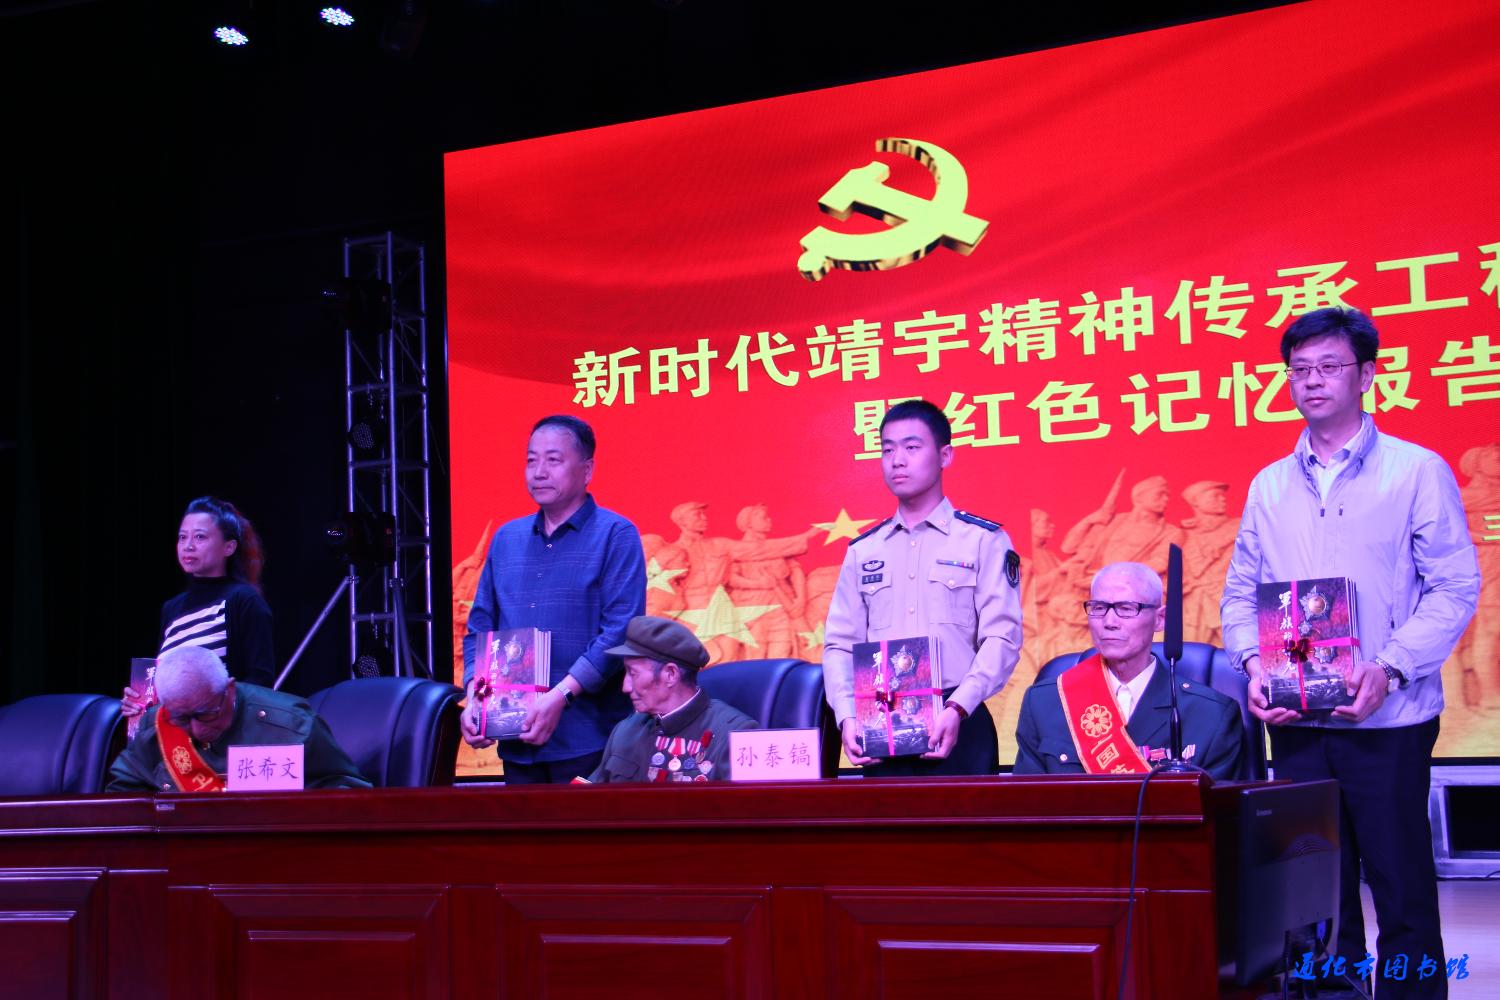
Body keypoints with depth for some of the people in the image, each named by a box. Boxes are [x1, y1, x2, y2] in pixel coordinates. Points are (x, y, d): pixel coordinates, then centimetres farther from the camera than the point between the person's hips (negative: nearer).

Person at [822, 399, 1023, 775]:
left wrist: (956, 709, -20)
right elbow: (839, 644, 9)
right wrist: (848, 717, -7)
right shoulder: (863, 551, 14)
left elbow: (1002, 637, -7)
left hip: (958, 731, -3)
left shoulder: (984, 541, 3)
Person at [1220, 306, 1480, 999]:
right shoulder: (1270, 486, 12)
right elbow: (1240, 591, 14)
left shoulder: (1418, 472, 0)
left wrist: (1388, 668, -17)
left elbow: (1456, 587, -5)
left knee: (1401, 888, -1)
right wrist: (1253, 664, -5)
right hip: (1296, 722, 4)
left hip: (1389, 719, -3)